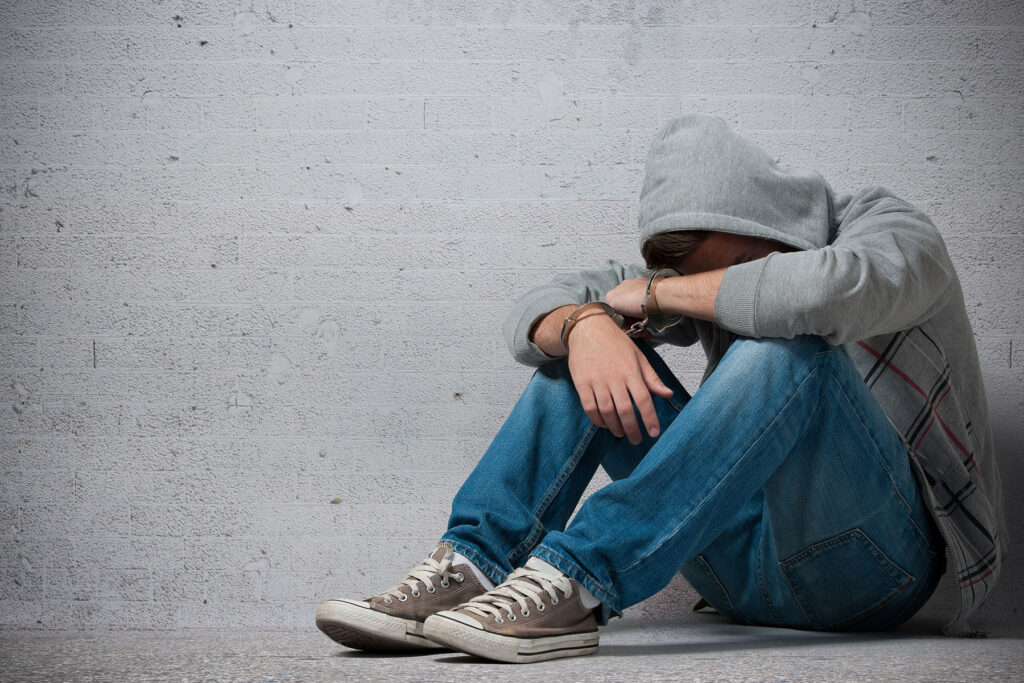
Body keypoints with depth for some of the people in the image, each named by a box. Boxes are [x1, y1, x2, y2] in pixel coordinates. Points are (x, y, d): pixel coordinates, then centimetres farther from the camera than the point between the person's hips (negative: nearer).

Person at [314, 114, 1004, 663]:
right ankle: (470, 568, -18)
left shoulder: (894, 231, -8)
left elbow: (834, 288, -33)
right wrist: (585, 326, -24)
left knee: (786, 351, -31)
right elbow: (537, 313, 1)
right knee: (594, 341, -3)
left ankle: (574, 581, -36)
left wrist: (655, 293, -20)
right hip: (747, 570, 5)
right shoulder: (701, 270, 8)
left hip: (873, 559, -5)